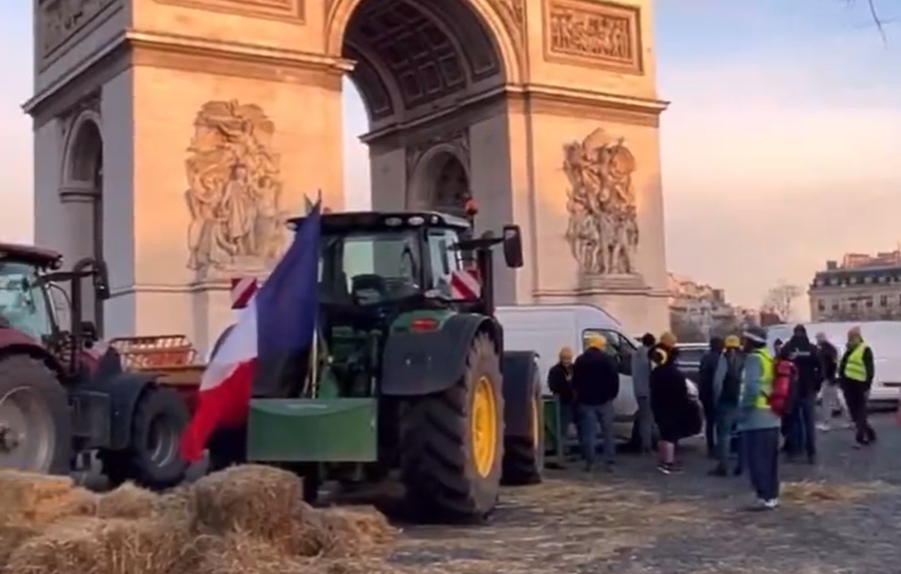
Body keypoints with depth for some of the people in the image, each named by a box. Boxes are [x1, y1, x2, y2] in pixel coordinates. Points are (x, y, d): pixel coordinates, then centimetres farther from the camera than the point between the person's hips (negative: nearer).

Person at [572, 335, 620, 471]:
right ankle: (609, 463, 0)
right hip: (604, 400, -2)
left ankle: (590, 463, -1)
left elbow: (575, 381, 11)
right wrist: (612, 395, 5)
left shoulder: (580, 361, 8)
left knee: (588, 434, 2)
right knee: (608, 433, 4)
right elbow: (615, 380, -7)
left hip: (586, 401, 2)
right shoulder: (608, 359, -4)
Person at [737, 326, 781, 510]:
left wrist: (744, 410, -14)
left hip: (756, 418, -9)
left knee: (757, 460, -6)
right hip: (771, 417, 9)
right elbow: (772, 387, 18)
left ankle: (765, 498, -7)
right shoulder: (769, 359, 15)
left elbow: (752, 388, -23)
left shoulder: (754, 358, -12)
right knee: (769, 460, 12)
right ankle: (773, 496, 15)